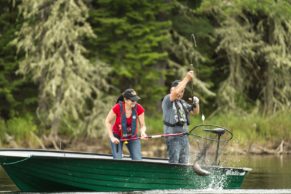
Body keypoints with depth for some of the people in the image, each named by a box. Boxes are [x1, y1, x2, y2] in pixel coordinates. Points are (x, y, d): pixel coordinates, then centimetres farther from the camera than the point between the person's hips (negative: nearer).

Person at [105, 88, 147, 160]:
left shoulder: (139, 109, -19)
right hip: (117, 137, -2)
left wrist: (142, 132, -36)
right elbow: (107, 122, -10)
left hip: (132, 137, 2)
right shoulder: (117, 108, -25)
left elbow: (142, 125, -13)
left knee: (138, 160, -12)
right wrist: (112, 137, -17)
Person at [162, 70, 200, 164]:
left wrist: (196, 103, 3)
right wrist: (186, 79, -19)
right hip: (173, 135, -8)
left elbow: (195, 112, 24)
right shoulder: (167, 100, -4)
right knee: (174, 162, -10)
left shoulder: (182, 103, 21)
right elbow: (176, 92, -24)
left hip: (184, 136, 8)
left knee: (184, 163, 7)